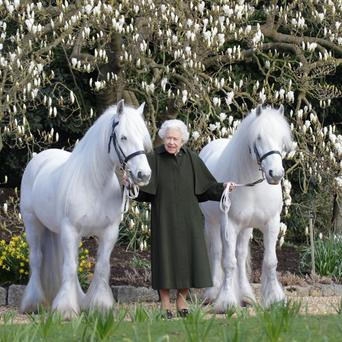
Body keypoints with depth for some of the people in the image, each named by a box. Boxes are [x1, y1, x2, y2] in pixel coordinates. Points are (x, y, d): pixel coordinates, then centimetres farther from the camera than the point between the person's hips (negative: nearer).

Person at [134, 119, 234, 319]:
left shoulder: (191, 158, 3)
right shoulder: (154, 159, -4)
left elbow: (207, 185, 6)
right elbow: (143, 186, -11)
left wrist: (222, 187, -10)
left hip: (188, 219, 3)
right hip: (164, 218, -3)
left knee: (187, 256, 5)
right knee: (165, 256, 0)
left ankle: (182, 301, 19)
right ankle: (165, 304, 9)